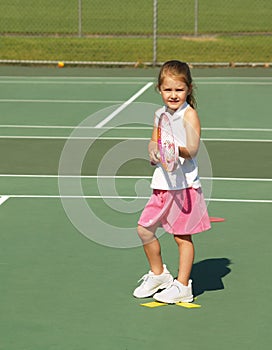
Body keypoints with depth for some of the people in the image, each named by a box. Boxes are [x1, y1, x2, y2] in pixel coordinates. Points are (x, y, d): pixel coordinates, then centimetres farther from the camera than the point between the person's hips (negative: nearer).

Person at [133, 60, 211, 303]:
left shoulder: (189, 114, -11)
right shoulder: (160, 114, 10)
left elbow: (193, 149, -19)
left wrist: (178, 149, -39)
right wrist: (153, 151, -2)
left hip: (184, 184, -7)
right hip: (163, 183, 7)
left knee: (182, 235, 0)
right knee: (144, 229, 8)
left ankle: (182, 286, 11)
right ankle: (158, 274, 28)